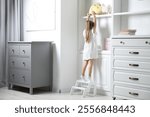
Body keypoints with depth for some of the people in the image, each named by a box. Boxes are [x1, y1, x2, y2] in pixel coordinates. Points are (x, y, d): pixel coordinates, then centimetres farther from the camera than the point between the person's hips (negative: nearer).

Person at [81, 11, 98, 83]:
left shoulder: (84, 31, 3)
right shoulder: (93, 31, -8)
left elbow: (87, 24, 17)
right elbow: (95, 22, 1)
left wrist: (88, 17, 28)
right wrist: (94, 15, 12)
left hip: (86, 50, 5)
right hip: (91, 49, -5)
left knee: (85, 63, 8)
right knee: (90, 63, -5)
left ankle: (82, 76, 11)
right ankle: (89, 77, -7)